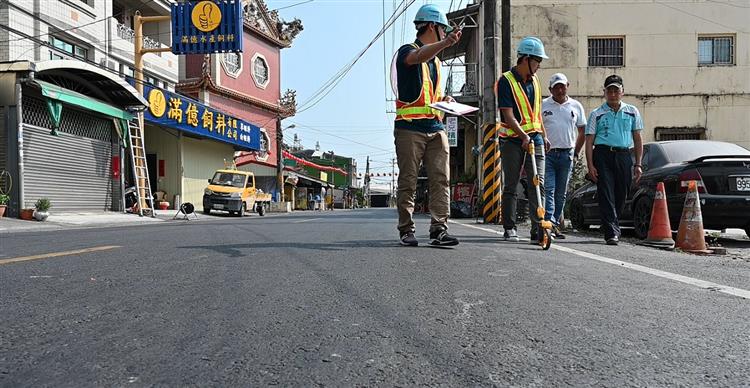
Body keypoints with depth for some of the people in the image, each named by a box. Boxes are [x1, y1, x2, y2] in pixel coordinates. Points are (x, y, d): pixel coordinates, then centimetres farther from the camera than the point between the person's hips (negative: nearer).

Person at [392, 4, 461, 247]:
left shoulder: (436, 61, 25)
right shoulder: (407, 51, 0)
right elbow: (419, 56, -26)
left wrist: (444, 100, 12)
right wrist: (445, 43, -43)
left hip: (435, 128, 7)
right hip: (410, 128, -7)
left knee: (441, 180, -4)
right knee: (408, 181, 0)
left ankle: (439, 229, -2)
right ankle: (406, 230, 9)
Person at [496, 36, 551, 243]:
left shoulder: (534, 81, 14)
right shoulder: (506, 81, -7)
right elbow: (508, 115, -15)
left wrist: (543, 136, 20)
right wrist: (523, 135, -24)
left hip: (534, 138, 6)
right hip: (512, 140, -5)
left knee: (538, 184, -3)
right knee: (510, 186, 3)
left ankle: (538, 229, -2)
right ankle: (509, 228, 13)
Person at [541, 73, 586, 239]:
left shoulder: (576, 106, 11)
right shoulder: (543, 105, 4)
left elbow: (582, 132, 17)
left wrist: (575, 153, 10)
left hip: (566, 155, 3)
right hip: (547, 153, -3)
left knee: (561, 193, 7)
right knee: (548, 189, -12)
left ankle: (555, 224, 15)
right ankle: (549, 222, -17)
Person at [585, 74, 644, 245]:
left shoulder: (632, 112, 15)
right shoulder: (597, 114, 8)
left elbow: (637, 139, 15)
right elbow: (589, 141, 3)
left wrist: (638, 164, 8)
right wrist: (590, 165, -7)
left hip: (624, 156, 3)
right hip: (603, 155, -2)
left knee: (621, 196, 6)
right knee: (606, 195, -11)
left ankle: (613, 227, 22)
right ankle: (612, 233, -14)